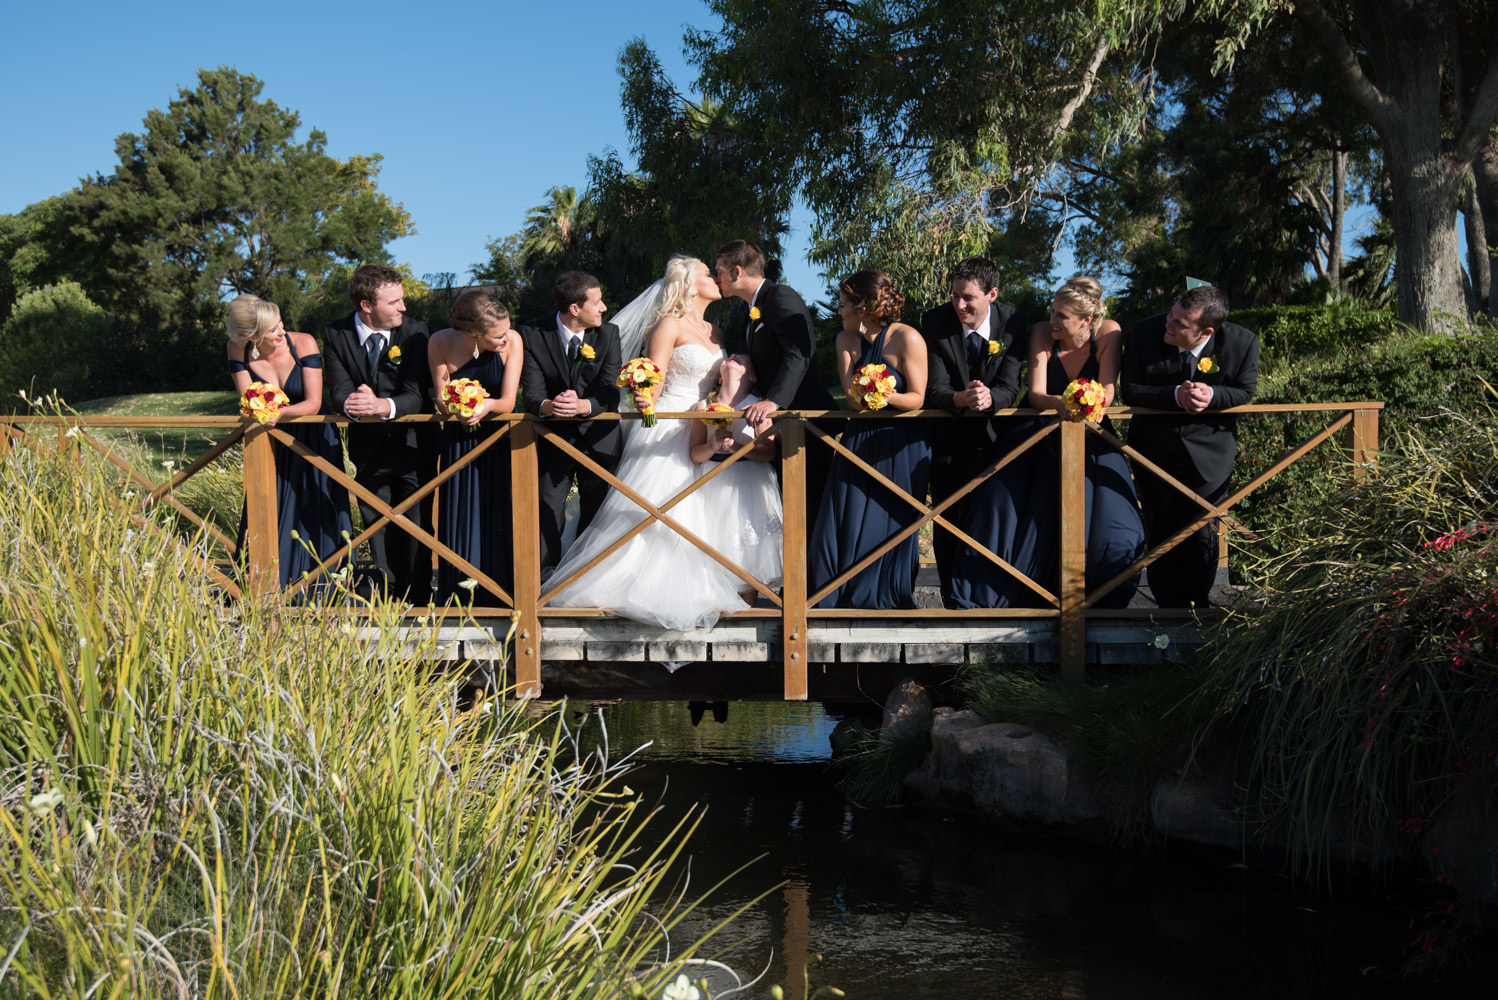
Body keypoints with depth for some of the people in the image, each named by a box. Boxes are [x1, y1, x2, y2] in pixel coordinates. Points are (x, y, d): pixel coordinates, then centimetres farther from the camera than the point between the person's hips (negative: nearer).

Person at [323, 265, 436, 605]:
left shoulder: (414, 331, -11)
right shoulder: (336, 335, -6)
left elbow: (416, 395, -17)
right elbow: (339, 390, -10)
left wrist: (384, 406, -38)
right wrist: (352, 403, -35)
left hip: (412, 441, -2)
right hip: (368, 446, 2)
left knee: (416, 527, -1)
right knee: (377, 525, 8)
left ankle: (418, 600, 10)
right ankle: (392, 599, 19)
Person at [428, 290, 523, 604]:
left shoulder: (512, 341, -17)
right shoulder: (440, 343, -16)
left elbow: (508, 401, -16)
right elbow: (441, 401, -9)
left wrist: (487, 406, -39)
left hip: (501, 437, 0)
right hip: (459, 440, 0)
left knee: (500, 517, -2)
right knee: (459, 518, 3)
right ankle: (457, 599, 15)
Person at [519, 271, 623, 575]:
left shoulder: (608, 334, -3)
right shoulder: (533, 335, -7)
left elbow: (610, 393, -11)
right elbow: (531, 393, -14)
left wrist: (583, 405, -33)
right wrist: (548, 406, -38)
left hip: (598, 439, 1)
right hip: (553, 438, -1)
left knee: (596, 519, 6)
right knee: (547, 516, -5)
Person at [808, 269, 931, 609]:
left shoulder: (907, 338, -13)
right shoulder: (846, 340, 3)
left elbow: (917, 398, -11)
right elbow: (852, 397, -3)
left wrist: (888, 396, -29)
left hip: (900, 446, -4)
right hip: (860, 441, 4)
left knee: (891, 526, 3)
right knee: (846, 524, 0)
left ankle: (891, 599, 19)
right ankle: (845, 601, 12)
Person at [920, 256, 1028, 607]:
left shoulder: (1012, 323, -13)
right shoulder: (934, 323, -15)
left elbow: (1010, 387, -17)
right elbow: (935, 390, -19)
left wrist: (989, 397, -41)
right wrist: (961, 398, -42)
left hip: (990, 434, -1)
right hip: (947, 435, 1)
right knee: (946, 525, 6)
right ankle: (952, 603, 19)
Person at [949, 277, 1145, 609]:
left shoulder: (1108, 333, -11)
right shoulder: (1042, 333, -11)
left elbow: (1107, 394, -14)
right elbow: (1035, 394, -18)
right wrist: (1061, 404, -40)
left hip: (1090, 441, 0)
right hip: (1040, 434, 0)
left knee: (1114, 537, -14)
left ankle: (1101, 606, 11)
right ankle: (985, 599, -5)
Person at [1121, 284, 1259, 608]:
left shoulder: (1242, 343, -18)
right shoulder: (1145, 334, -18)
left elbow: (1244, 391, -3)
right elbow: (1131, 391, -11)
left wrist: (1211, 395, -25)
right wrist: (1176, 395, -28)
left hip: (1208, 450, -1)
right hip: (1155, 445, 1)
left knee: (1202, 534, 2)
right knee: (1160, 532, 7)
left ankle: (1197, 606, 21)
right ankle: (1168, 606, 23)